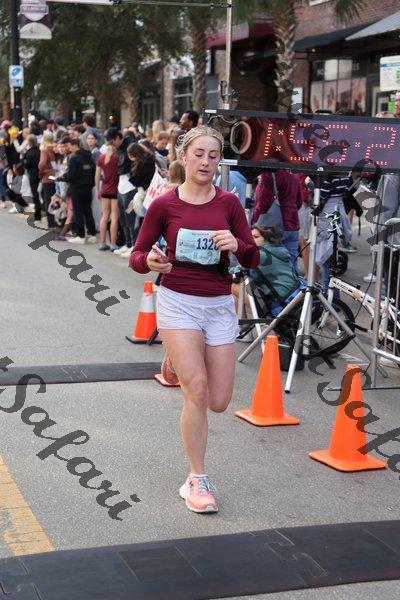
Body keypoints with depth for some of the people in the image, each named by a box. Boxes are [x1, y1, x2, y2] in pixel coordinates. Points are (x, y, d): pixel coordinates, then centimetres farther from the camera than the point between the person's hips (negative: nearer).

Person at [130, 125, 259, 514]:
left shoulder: (228, 203, 1)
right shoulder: (164, 205, -3)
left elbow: (253, 260, 1)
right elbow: (136, 257, 3)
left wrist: (236, 245, -20)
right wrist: (150, 261, -20)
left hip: (219, 306, 3)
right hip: (178, 302, -3)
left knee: (218, 402, 3)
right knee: (197, 392, -13)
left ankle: (179, 359, 35)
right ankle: (197, 482, 1)